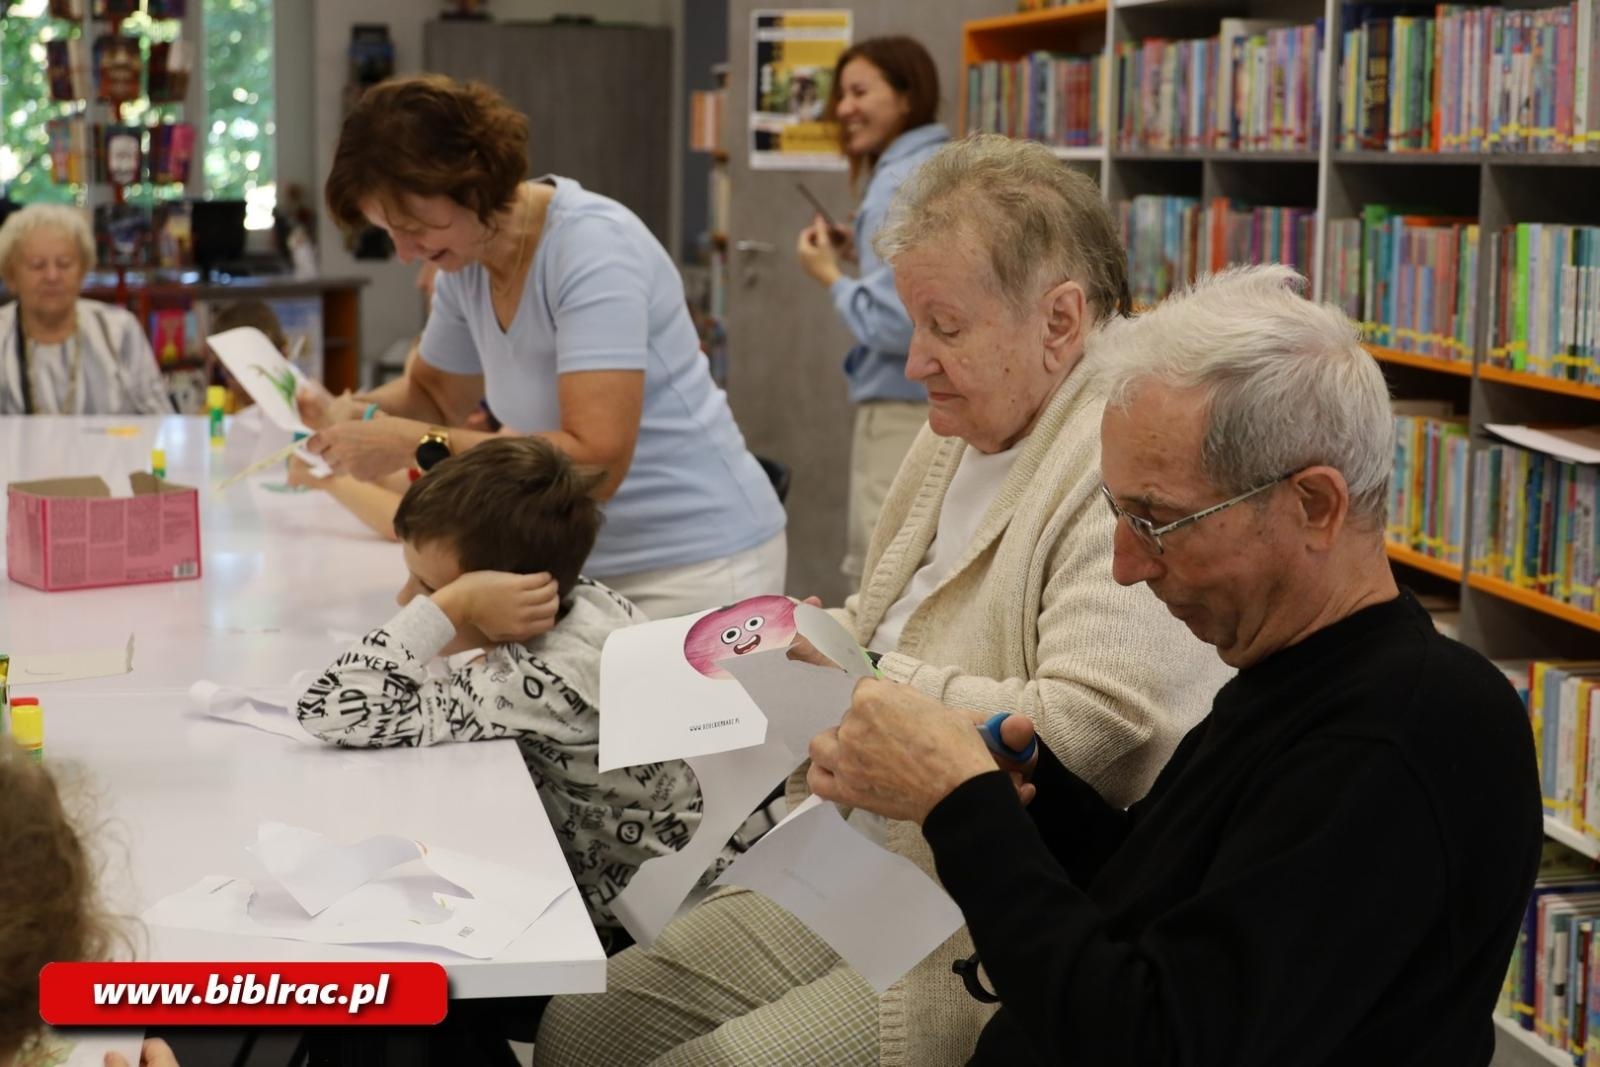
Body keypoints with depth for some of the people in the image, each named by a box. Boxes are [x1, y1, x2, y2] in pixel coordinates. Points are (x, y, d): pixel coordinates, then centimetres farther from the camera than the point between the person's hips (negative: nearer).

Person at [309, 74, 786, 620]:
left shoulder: (592, 247, -21)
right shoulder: (467, 262, 3)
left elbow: (597, 460, -29)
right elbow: (436, 392, 21)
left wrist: (416, 446, -30)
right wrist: (365, 410, -1)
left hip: (694, 566, -7)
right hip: (591, 563, 7)